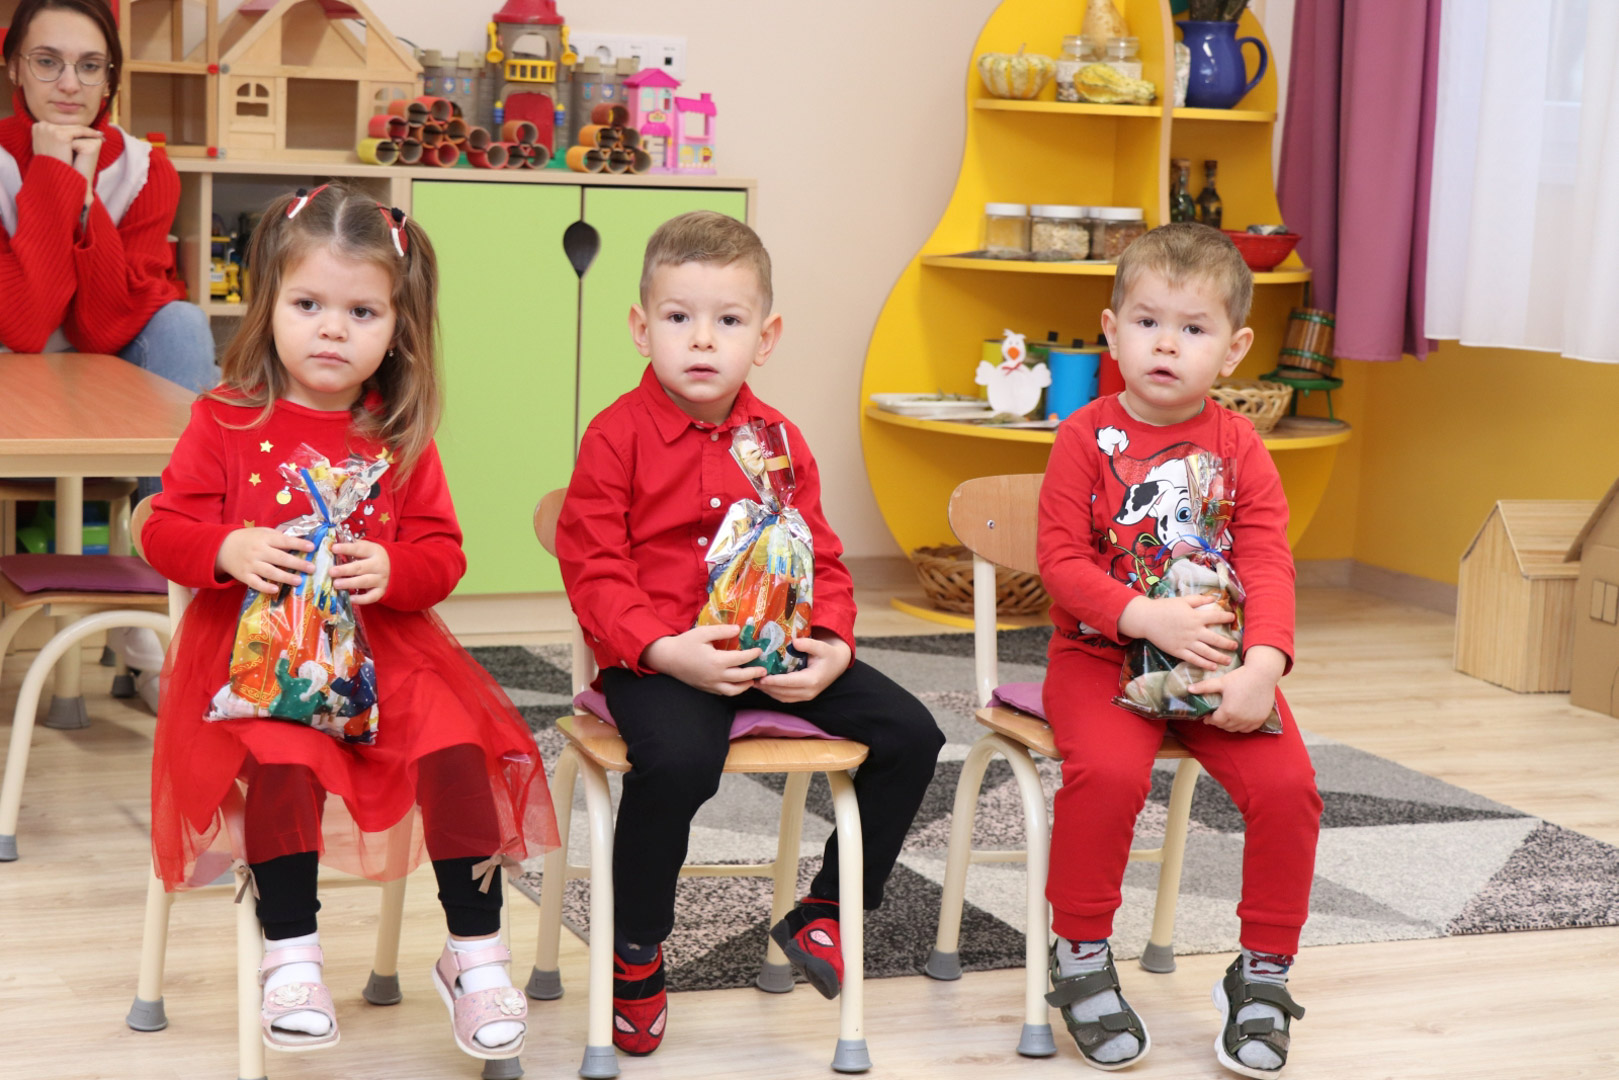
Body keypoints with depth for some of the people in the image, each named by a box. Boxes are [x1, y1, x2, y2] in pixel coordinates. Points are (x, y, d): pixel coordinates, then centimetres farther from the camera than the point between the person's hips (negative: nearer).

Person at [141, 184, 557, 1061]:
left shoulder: (400, 438, 7)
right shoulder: (226, 421, 2)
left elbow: (442, 553, 6)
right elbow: (165, 529, 1)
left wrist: (391, 570, -17)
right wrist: (230, 550, -20)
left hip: (383, 639, 2)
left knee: (454, 741, -21)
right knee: (284, 757, -31)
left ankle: (474, 952, -7)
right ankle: (291, 955, -14)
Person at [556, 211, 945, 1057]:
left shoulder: (780, 441, 10)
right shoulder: (617, 436, -5)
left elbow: (819, 559, 12)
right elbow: (593, 569, -9)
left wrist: (831, 646, -7)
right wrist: (664, 650, -23)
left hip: (777, 654, 6)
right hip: (658, 659, -5)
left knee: (909, 733, -5)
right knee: (678, 760, -35)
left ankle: (823, 910, 14)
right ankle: (634, 953, -10)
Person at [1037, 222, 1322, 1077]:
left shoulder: (1239, 447, 4)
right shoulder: (1086, 437, -3)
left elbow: (1267, 565, -4)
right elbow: (1061, 560, -8)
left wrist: (1261, 666, -21)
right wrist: (1147, 616, -23)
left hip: (1215, 663, 3)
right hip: (1099, 654, -2)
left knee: (1286, 783, -18)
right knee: (1107, 771, -31)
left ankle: (1263, 973, 3)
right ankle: (1080, 957, -9)